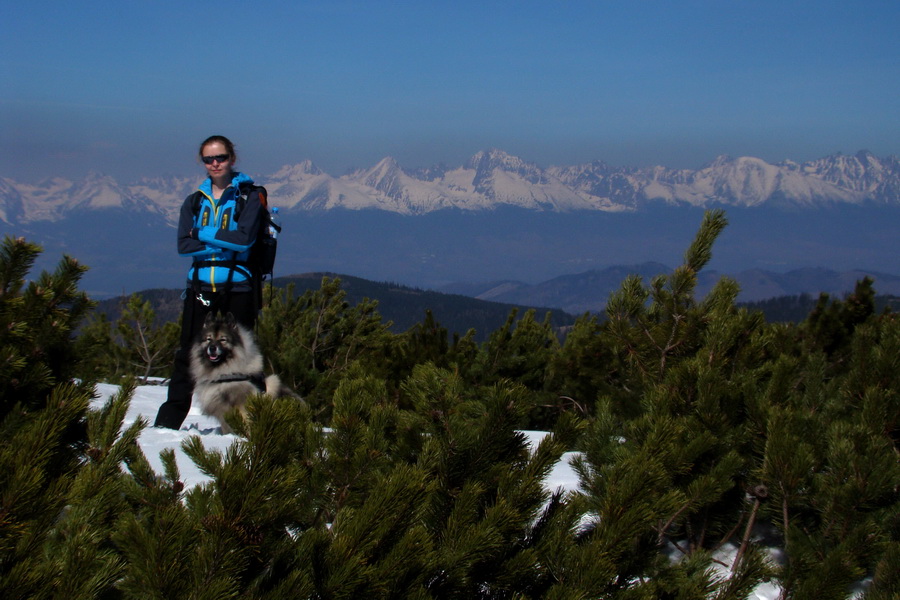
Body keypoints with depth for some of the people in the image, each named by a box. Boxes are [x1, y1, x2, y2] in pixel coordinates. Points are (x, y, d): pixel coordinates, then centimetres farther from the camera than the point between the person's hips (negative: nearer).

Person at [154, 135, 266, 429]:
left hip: (238, 287, -3)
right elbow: (184, 245, 0)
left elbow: (244, 238, -14)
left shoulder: (248, 196, 2)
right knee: (187, 354, 2)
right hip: (200, 286, 3)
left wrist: (203, 234, -8)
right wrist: (223, 244, -11)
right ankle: (168, 421, 7)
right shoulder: (195, 200, 13)